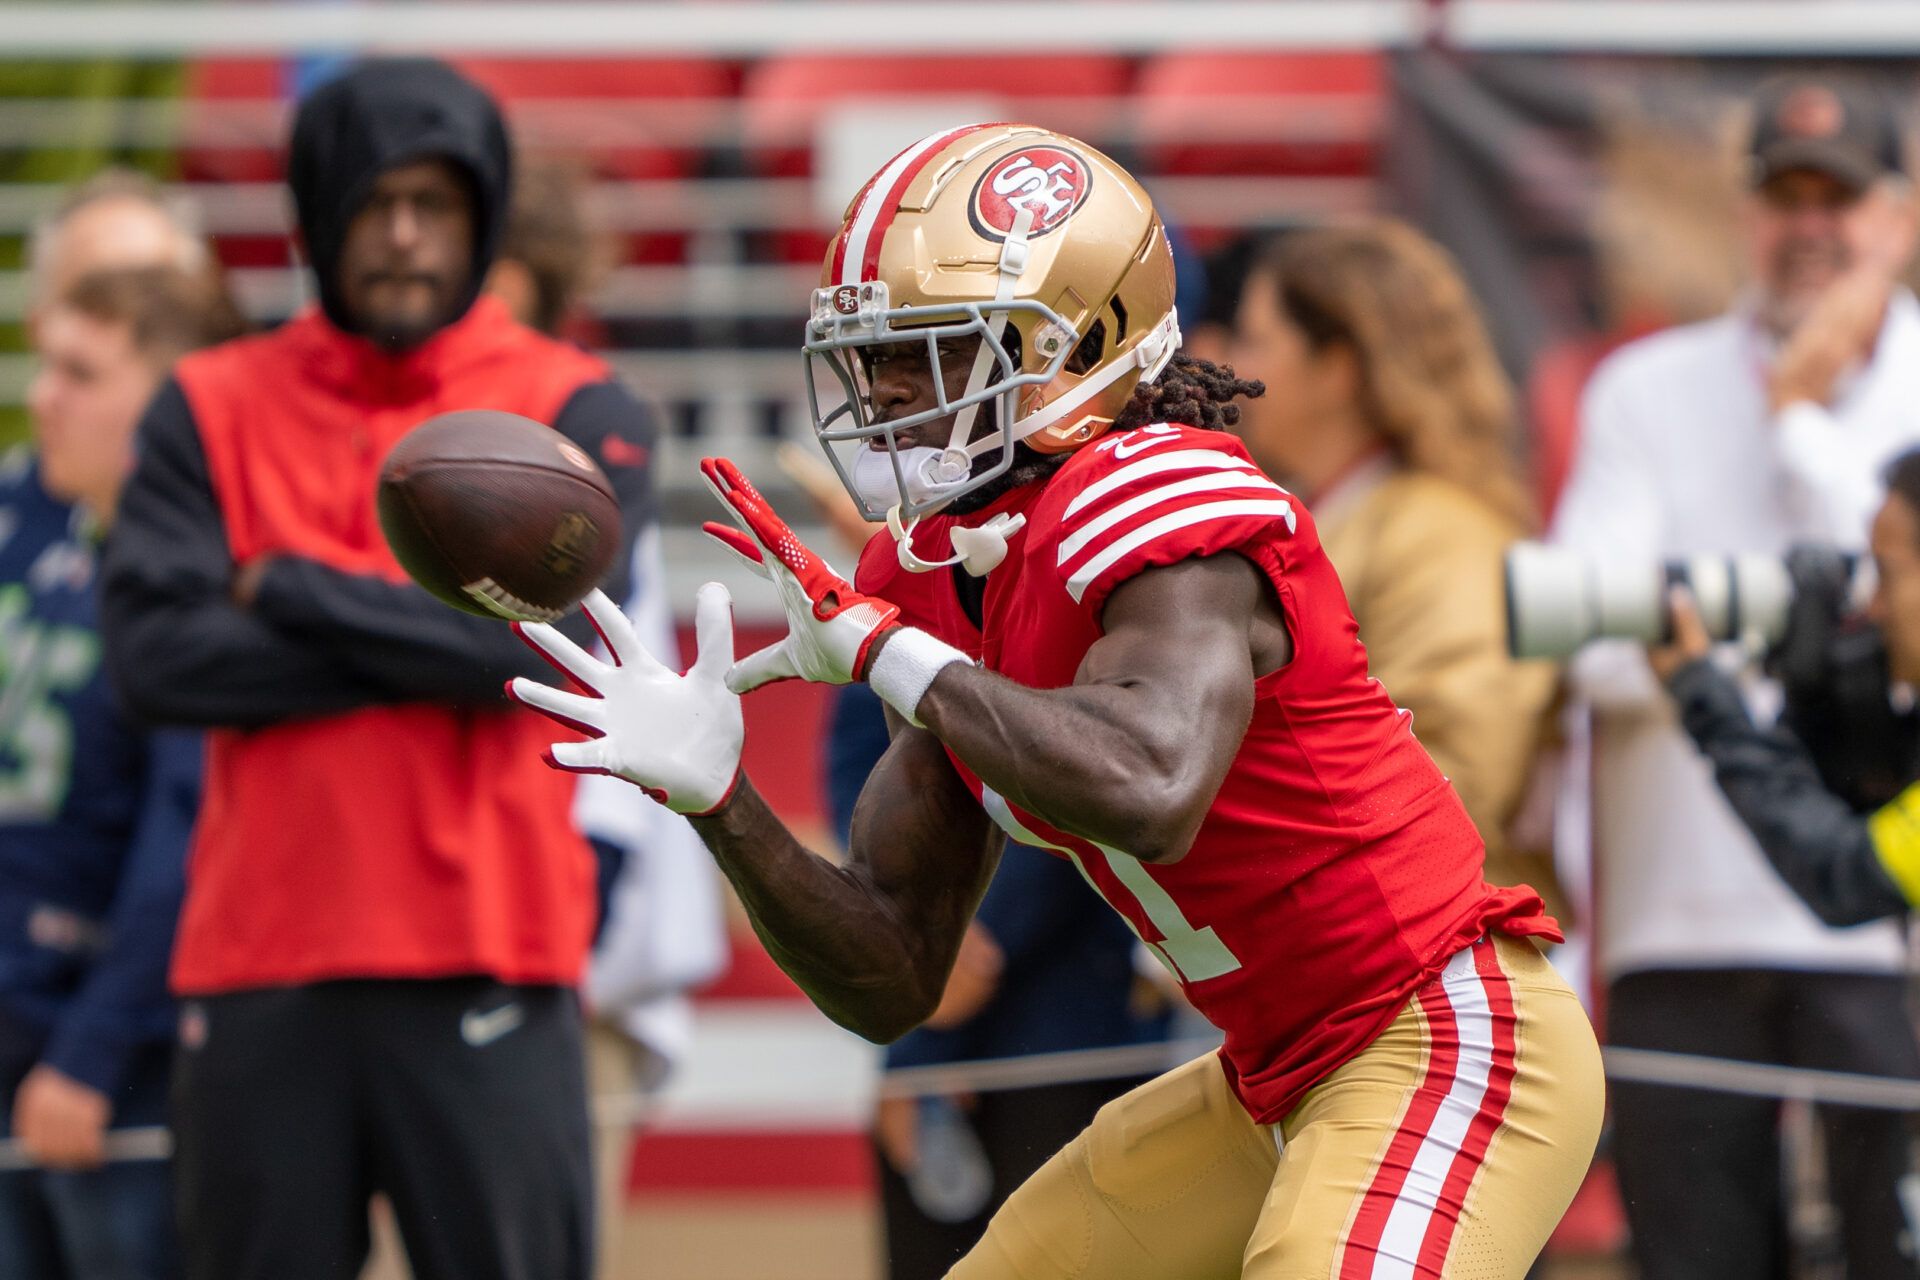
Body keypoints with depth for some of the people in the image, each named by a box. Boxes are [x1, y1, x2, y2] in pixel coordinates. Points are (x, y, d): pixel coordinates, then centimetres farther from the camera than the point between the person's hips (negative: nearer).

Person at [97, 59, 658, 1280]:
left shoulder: (578, 410, 5)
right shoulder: (211, 409, 9)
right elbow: (153, 651, -5)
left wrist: (290, 587, -3)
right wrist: (424, 646, -8)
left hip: (483, 979, -2)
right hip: (259, 968, 2)